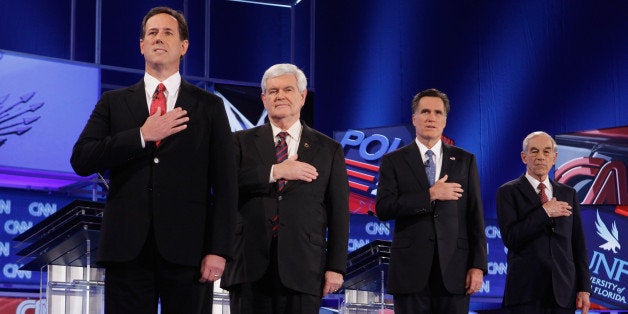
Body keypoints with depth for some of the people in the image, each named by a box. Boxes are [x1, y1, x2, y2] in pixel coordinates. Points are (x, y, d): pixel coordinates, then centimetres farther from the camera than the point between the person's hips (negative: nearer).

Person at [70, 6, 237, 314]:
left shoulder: (209, 107, 10)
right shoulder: (113, 103, 13)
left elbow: (225, 184, 4)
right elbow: (81, 160, 1)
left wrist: (218, 250, -6)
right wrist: (142, 136, -8)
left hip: (187, 250, -1)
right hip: (127, 247, 1)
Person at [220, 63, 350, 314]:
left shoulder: (328, 150, 11)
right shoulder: (243, 142, 12)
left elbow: (339, 213, 7)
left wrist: (336, 267, 0)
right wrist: (275, 171, -13)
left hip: (302, 268, 0)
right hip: (249, 265, 0)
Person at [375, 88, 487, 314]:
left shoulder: (464, 160, 11)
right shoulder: (393, 161, 7)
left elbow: (475, 217, 8)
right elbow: (383, 209, -6)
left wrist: (478, 265, 0)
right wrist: (430, 195, -12)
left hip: (453, 269, 1)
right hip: (410, 269, -1)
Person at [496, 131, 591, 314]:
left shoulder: (568, 194, 15)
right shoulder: (508, 192, 2)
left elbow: (578, 244, 12)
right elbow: (510, 238, -11)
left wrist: (584, 288, 6)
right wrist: (545, 212, -12)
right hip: (526, 291, -3)